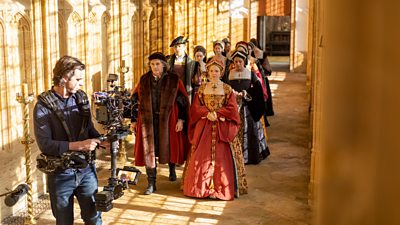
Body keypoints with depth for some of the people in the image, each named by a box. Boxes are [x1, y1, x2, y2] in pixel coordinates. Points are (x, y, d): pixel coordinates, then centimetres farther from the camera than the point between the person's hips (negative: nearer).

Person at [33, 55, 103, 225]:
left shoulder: (81, 98, 2)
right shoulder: (44, 106, -13)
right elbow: (44, 144, -19)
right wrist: (78, 145, -25)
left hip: (86, 169, 4)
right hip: (61, 174, -3)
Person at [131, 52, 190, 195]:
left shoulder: (173, 80, -1)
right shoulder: (144, 80, 7)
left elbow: (183, 100, -2)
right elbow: (136, 100, 10)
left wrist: (181, 119, -9)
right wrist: (134, 120, 7)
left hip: (168, 120, -1)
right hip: (148, 120, 2)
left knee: (169, 147, 10)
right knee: (148, 151, -2)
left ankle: (172, 171, 39)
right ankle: (151, 184, 4)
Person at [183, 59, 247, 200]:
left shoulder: (227, 89, 3)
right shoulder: (202, 88, 8)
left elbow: (232, 109, -4)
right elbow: (195, 107, 2)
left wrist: (217, 114, -13)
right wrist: (208, 113, -14)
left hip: (222, 128, -1)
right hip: (204, 128, 2)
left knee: (222, 158, -4)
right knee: (202, 158, 0)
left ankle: (222, 188, 2)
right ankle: (201, 187, 8)